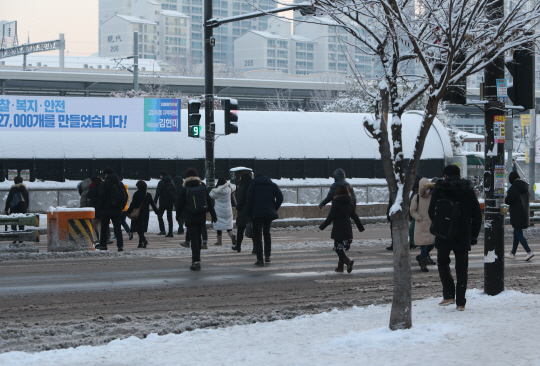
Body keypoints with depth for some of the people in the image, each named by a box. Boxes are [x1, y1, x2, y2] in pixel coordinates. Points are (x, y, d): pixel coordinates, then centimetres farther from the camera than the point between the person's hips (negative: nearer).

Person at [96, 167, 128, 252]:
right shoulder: (120, 184, 8)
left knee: (104, 228, 8)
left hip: (106, 210, -4)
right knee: (118, 228, 3)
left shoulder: (104, 184, -8)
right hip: (117, 210, 4)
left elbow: (101, 197, -10)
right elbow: (125, 196, 12)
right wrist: (122, 206, 17)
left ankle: (103, 245, 11)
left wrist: (100, 207, 3)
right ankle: (120, 245, -8)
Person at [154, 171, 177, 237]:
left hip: (163, 202, -6)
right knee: (169, 218, 7)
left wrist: (155, 201, -11)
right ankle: (170, 233, 5)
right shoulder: (172, 183, 13)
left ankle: (162, 230, -9)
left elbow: (158, 193, -13)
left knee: (159, 216, 4)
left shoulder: (161, 182, -6)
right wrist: (174, 202, 21)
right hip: (171, 203, 6)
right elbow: (175, 192, 16)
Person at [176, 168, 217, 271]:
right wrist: (213, 215, 15)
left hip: (190, 219, -3)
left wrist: (177, 215, 16)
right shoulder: (203, 188, 4)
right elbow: (209, 203, 9)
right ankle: (196, 260, 23)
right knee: (198, 239, 15)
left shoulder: (184, 190, -5)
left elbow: (179, 204, 0)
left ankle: (196, 261, -17)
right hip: (201, 218, 4)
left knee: (194, 239, -6)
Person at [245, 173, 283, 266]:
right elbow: (280, 197, 1)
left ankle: (260, 259, -8)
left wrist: (248, 214, -2)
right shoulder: (272, 185, 13)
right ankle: (267, 256, 15)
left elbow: (249, 199, -4)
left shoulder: (253, 185, 6)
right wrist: (274, 209, 9)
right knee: (267, 233, 23)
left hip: (257, 214, -3)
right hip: (270, 213, 3)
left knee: (257, 236, 0)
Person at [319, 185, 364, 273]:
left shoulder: (336, 202, -10)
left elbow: (330, 217, -11)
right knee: (341, 248, 16)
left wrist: (322, 226, -2)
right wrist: (361, 227, 23)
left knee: (338, 248, -3)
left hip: (338, 230, -6)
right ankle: (340, 266, 18)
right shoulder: (349, 203, 6)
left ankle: (348, 261, -25)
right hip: (347, 230, 6)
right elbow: (355, 216, 12)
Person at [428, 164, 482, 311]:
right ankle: (460, 302, 6)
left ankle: (449, 295, 1)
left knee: (443, 263, 15)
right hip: (463, 237, 2)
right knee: (462, 268, 8)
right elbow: (477, 214, 5)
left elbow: (431, 212, -7)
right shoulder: (468, 189, 5)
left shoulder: (439, 189, -2)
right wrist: (474, 235, 10)